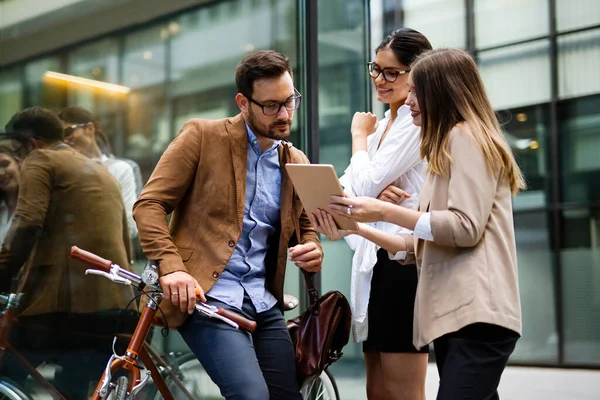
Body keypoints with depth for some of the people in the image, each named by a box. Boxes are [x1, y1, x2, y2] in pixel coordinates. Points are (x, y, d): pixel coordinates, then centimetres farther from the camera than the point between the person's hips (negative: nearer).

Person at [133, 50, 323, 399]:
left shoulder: (297, 163, 13)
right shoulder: (202, 136, -1)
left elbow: (306, 226, 23)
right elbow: (150, 204, -4)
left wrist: (313, 250, -2)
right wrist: (171, 266, -19)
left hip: (265, 304, 6)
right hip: (206, 296, -6)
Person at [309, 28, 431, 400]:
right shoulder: (381, 125, 18)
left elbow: (367, 184, -16)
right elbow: (346, 188, 9)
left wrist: (359, 136, 1)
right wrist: (375, 194, -14)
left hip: (403, 261, -9)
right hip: (373, 260, 10)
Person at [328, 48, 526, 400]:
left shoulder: (466, 136, -4)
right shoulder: (450, 145, 26)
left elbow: (466, 228, -14)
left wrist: (386, 212, -14)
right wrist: (362, 228, 16)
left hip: (476, 313, -10)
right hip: (454, 311, 10)